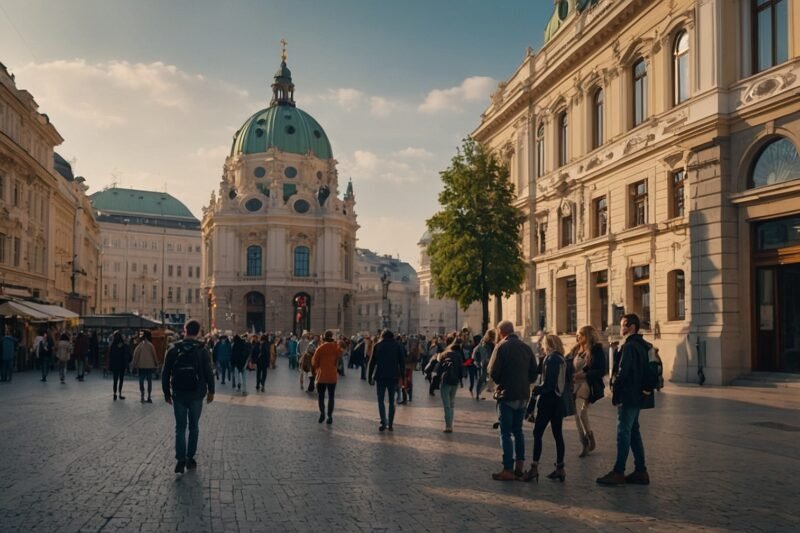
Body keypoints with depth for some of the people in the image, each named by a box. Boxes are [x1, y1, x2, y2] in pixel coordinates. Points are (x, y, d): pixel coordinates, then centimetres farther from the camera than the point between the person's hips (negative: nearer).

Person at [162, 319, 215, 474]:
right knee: (194, 427, 12)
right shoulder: (202, 350, -4)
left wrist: (166, 393, 10)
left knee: (180, 427, 5)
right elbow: (209, 372, -4)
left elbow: (165, 373, 1)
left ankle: (180, 460, -6)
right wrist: (211, 391, 8)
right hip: (196, 394, 0)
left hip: (178, 394, 1)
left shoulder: (174, 349, -1)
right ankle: (190, 458, 13)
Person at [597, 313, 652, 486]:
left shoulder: (630, 346, -16)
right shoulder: (644, 345, 14)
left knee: (623, 433, -5)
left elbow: (622, 373, -20)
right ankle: (640, 471, 16)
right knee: (634, 432, 14)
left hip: (628, 397, -10)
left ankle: (618, 472, 0)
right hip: (638, 396, 10)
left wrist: (615, 394, -12)